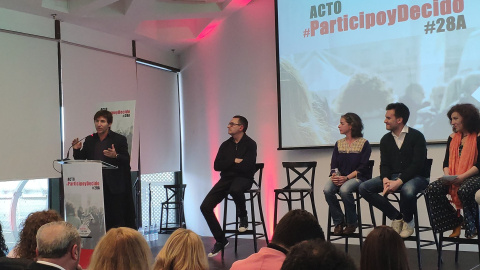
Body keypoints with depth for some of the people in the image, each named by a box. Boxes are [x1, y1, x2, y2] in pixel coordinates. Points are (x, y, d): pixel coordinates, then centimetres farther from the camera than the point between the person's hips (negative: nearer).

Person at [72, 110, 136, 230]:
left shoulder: (119, 139, 2)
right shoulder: (89, 140, 14)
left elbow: (127, 161, -4)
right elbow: (80, 160, 15)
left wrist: (116, 156, -22)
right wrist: (77, 150, -3)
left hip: (114, 187, -4)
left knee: (116, 220, -4)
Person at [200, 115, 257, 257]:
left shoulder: (250, 144, -6)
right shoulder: (225, 145, 11)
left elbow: (246, 167, -18)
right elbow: (216, 166, 3)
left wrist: (227, 164, -6)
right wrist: (234, 161, -9)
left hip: (243, 178, -6)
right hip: (226, 178, 6)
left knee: (235, 189, -42)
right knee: (205, 206, -11)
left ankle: (243, 217, -10)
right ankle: (220, 240, 4)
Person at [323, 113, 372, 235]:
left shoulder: (364, 143, 0)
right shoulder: (339, 144, 15)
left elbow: (363, 167, -8)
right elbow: (334, 165, 9)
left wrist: (347, 177, -21)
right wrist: (334, 175, -14)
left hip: (358, 177, -4)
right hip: (340, 177, 4)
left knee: (344, 189, -36)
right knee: (327, 189, -27)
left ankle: (352, 223, -12)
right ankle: (338, 222, -10)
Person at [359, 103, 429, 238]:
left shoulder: (416, 136, -6)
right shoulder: (386, 139, 12)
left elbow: (417, 165, -15)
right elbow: (384, 164, 8)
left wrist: (398, 182, -26)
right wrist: (385, 179, -16)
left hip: (416, 176, -6)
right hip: (392, 176, 6)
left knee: (407, 190, -41)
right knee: (363, 187, -14)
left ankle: (408, 220, -6)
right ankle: (396, 217, -4)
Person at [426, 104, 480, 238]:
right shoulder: (452, 138, 16)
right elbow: (446, 162, 14)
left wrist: (462, 177, -21)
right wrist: (447, 176, -6)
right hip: (453, 179, 6)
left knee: (464, 190, -38)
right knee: (432, 190, -20)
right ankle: (456, 222, -7)